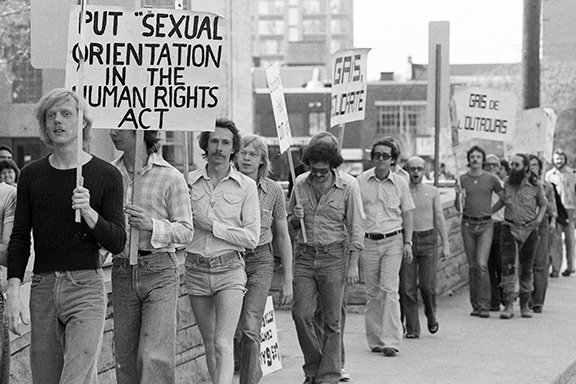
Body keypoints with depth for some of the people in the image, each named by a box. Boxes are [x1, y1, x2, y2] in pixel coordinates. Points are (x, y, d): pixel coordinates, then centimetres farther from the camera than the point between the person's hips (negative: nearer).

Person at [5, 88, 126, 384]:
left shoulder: (106, 176, 1)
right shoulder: (31, 175, 10)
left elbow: (117, 244, 1)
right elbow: (20, 237, 10)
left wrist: (89, 213, -15)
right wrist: (13, 290, -1)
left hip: (86, 285, -3)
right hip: (43, 286, 4)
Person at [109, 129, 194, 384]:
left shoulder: (171, 177, -5)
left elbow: (186, 231, -4)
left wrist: (151, 224, -19)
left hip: (159, 270, -4)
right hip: (122, 271, 4)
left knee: (155, 358, -12)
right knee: (125, 360, 7)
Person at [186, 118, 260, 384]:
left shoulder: (246, 186, 0)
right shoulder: (188, 182, 4)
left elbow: (251, 238, -4)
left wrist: (211, 225, -10)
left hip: (229, 268, -3)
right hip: (196, 270, 3)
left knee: (223, 344, -14)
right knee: (209, 344, 12)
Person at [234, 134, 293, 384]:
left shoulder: (273, 191, 0)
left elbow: (282, 236, 7)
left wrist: (288, 280, 6)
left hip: (260, 262, -1)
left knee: (249, 329, -16)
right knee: (233, 332, 5)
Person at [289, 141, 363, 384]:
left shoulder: (346, 190, -2)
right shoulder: (300, 187, 8)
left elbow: (355, 229, 0)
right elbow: (290, 224, 19)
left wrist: (353, 264, -6)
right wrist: (296, 217, -5)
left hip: (334, 257, -3)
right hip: (305, 256, 3)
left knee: (331, 320, -1)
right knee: (301, 314, -5)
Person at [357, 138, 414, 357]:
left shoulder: (400, 183, 3)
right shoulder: (361, 181, 3)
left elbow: (407, 214, 9)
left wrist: (407, 243, 2)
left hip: (393, 241, -1)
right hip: (368, 241, 1)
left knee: (390, 290, -11)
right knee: (372, 293, 5)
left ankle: (391, 341, -12)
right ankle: (375, 340, 13)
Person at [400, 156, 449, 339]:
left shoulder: (432, 192, 8)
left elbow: (439, 218, 7)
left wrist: (445, 244, 1)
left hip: (427, 240, 0)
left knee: (427, 285, -6)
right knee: (407, 287, -4)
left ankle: (431, 316, 22)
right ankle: (412, 328, 2)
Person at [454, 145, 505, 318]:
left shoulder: (491, 179, 1)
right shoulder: (462, 179, 5)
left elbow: (504, 198, 13)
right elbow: (458, 208, 7)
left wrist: (491, 210, 9)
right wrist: (458, 195, -10)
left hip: (485, 225, -2)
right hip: (468, 224, 2)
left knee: (482, 264, -14)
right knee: (472, 266, 5)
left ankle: (484, 305, -10)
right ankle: (475, 305, 12)